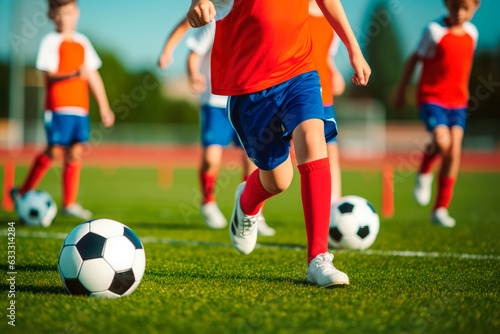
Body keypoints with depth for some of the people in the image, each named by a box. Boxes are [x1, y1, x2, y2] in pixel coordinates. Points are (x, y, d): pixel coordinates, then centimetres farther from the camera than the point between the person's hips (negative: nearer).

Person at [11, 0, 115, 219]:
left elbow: (93, 75, 20)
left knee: (75, 152, 2)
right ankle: (22, 192, 6)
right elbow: (48, 74, -14)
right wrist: (73, 75, -32)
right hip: (58, 106, -6)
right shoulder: (51, 41, -5)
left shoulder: (82, 42, 15)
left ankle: (69, 203, 9)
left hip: (80, 107, 6)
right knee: (55, 151, -8)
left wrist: (104, 107, 19)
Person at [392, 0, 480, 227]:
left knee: (454, 151, -4)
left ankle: (441, 210, 5)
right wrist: (400, 93, 0)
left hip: (458, 101, 5)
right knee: (443, 142, -26)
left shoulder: (471, 33, 6)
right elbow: (414, 59, -4)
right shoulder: (435, 31, -11)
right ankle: (424, 171, 8)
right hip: (431, 98, -5)